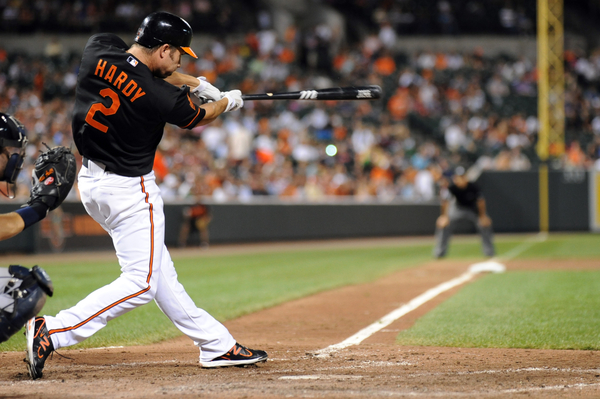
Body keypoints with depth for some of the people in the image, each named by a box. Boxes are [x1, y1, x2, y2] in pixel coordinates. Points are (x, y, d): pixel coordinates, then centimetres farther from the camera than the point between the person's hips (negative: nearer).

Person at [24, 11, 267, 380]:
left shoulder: (98, 49, -5)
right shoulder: (159, 96, -22)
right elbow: (199, 117, 0)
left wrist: (195, 83, 12)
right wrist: (228, 102, 21)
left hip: (91, 181, 9)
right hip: (128, 189, -9)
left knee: (160, 271, 13)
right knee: (141, 282, -7)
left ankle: (216, 345, 21)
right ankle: (53, 332, -15)